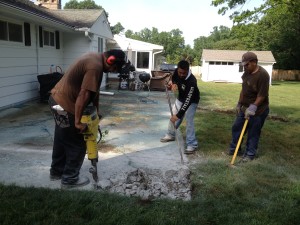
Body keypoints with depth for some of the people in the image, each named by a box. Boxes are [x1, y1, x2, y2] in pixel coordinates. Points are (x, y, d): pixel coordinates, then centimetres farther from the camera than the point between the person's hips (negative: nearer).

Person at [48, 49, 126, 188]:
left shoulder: (95, 57, 9)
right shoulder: (95, 66, -24)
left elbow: (93, 90, 15)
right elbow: (83, 95, -28)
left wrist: (96, 110, 14)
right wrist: (78, 122, -21)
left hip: (57, 99, 10)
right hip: (64, 105, -10)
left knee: (62, 139, 23)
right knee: (77, 145, 4)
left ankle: (56, 172, 39)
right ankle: (70, 179, 18)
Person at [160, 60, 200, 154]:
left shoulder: (191, 81, -40)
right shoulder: (176, 72, -21)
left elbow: (187, 101, -42)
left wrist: (178, 115, -45)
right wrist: (173, 83, -20)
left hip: (191, 101, -7)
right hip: (180, 98, 7)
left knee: (189, 121, -15)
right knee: (173, 116, 14)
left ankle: (192, 144, -6)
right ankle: (170, 135, 36)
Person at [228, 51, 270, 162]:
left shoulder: (262, 75, -21)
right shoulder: (247, 72, 4)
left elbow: (262, 95, -23)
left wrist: (252, 108, -26)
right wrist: (239, 104, 14)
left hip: (257, 110, -8)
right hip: (245, 108, 8)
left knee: (253, 133, 5)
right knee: (236, 128, 15)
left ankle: (250, 154, 21)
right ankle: (234, 149, 31)